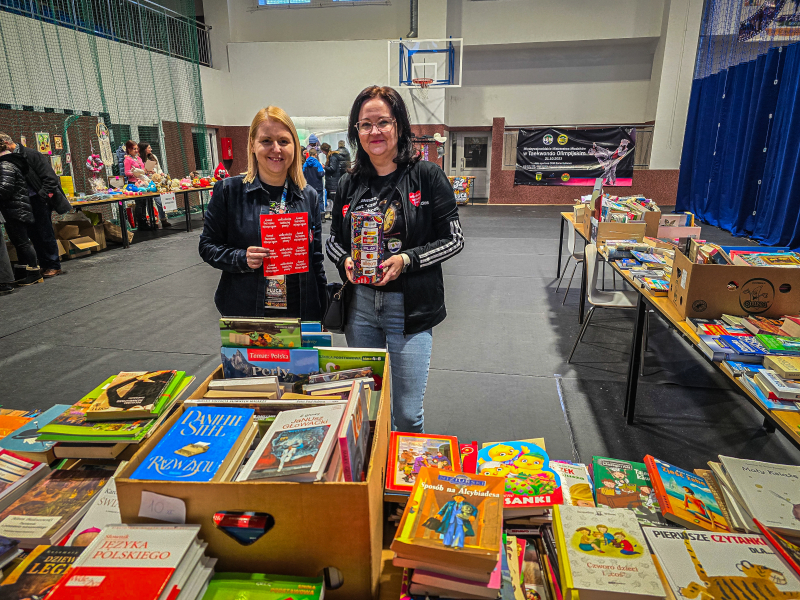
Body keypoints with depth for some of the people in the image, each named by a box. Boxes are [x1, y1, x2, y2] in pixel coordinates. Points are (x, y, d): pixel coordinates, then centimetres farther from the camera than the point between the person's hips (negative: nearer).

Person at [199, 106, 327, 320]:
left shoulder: (309, 196, 3)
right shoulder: (229, 190, -4)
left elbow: (316, 258, 6)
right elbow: (208, 246, 1)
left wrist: (322, 311, 4)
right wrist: (242, 258, -18)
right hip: (243, 311, -1)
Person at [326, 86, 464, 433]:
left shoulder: (426, 176, -6)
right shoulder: (348, 184, 6)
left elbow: (453, 239, -6)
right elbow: (333, 239, 16)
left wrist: (407, 260, -20)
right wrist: (345, 260, -7)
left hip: (409, 308, -4)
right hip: (359, 306, 4)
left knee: (407, 413, 3)